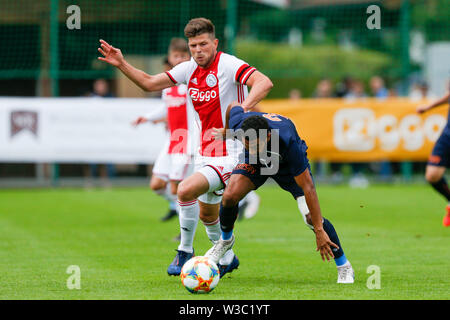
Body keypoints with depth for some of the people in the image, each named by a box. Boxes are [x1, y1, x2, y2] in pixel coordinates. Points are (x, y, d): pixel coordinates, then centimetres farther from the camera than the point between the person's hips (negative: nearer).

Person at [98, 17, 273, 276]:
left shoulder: (228, 65, -17)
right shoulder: (189, 69, 5)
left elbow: (264, 83, -31)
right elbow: (150, 83, 10)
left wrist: (243, 108, -45)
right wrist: (122, 65, -3)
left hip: (230, 153, -8)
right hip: (206, 152, 8)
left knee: (186, 190, -24)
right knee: (206, 213, 20)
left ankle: (185, 252, -7)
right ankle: (227, 259, 43)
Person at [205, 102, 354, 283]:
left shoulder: (288, 141, -43)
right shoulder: (238, 123, -35)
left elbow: (308, 187, -37)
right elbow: (234, 106, -7)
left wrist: (319, 231, -36)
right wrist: (226, 131, 14)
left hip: (288, 165, -3)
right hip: (254, 164, 3)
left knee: (311, 217, -19)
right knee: (230, 196, -23)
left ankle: (344, 268, 1)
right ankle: (225, 240, 10)